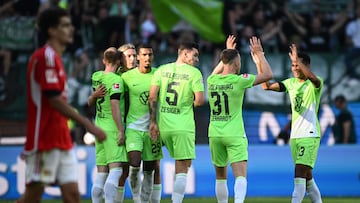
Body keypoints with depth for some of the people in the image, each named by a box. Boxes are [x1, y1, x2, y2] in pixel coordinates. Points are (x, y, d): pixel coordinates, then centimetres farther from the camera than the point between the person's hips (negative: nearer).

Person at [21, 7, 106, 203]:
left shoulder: (54, 57, 17)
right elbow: (54, 100, -19)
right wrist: (88, 124, -20)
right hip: (44, 141, -9)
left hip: (61, 140, 9)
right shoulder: (46, 56, -12)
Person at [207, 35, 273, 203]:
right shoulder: (238, 81, -11)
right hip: (235, 134, -5)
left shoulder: (211, 80, 3)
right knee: (240, 175, -12)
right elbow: (268, 75, -2)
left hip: (215, 134, 5)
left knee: (220, 176, 16)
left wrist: (227, 53, 37)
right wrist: (259, 54, 8)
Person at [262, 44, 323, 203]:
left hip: (310, 135, -7)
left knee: (300, 173, -17)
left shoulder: (315, 84, -6)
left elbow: (313, 78, -31)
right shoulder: (291, 83, 11)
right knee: (307, 176, 12)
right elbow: (267, 86, 1)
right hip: (295, 135, 7)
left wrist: (297, 60, -39)